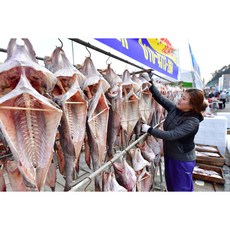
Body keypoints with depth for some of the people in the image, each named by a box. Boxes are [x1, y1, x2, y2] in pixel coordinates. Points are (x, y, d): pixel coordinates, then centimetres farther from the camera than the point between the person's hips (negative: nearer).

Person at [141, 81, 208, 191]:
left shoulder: (192, 121, -26)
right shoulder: (174, 108, -7)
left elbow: (171, 135, -32)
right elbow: (160, 97, -8)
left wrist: (149, 130, -30)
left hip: (182, 160, -6)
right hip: (170, 155, 7)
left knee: (182, 188, 16)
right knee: (171, 186, 26)